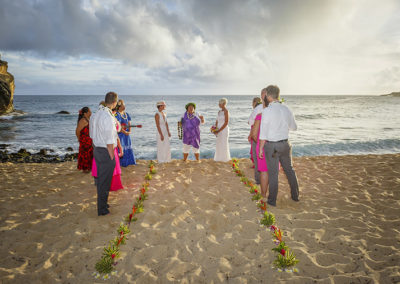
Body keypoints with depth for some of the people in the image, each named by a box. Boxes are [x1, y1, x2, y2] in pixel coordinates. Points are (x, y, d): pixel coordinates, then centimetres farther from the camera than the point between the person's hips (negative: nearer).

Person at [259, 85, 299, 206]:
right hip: (285, 144, 5)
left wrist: (261, 148, -6)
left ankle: (272, 200, 18)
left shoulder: (267, 111, -17)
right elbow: (294, 127, 14)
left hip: (271, 146, -5)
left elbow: (263, 132, -15)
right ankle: (295, 195, 34)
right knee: (289, 169, 20)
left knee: (273, 173, 5)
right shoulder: (286, 109, 1)